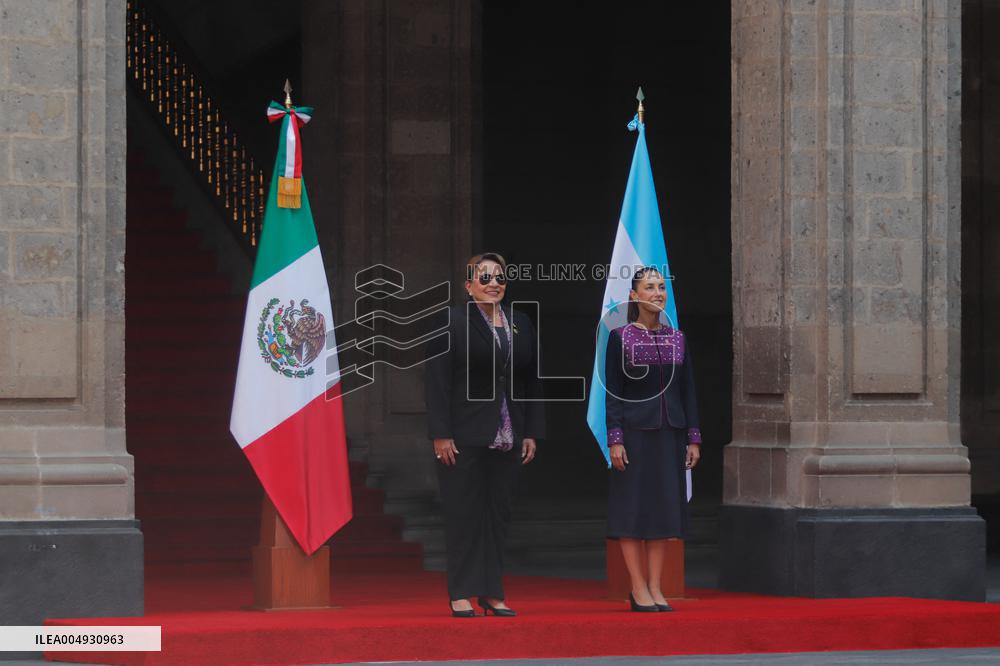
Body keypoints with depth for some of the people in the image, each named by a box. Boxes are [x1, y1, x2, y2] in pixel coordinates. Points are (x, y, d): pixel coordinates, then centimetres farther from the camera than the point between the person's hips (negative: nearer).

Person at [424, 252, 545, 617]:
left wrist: (531, 433, 9)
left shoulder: (521, 324, 13)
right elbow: (436, 381, -7)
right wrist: (441, 434, -13)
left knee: (498, 514, 7)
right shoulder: (451, 323, -3)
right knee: (464, 514, -1)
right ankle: (461, 594, 3)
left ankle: (492, 593, 12)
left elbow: (532, 381, 15)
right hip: (465, 437, -5)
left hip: (508, 440, 5)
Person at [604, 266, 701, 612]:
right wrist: (615, 439, -12)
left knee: (664, 507, 4)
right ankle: (639, 588, 1)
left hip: (670, 433, 4)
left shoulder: (677, 338, 10)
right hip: (635, 431, -4)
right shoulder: (620, 338, -2)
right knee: (632, 506, -3)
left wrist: (693, 438, 5)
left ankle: (654, 588, 8)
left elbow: (688, 391, 11)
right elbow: (612, 392, -4)